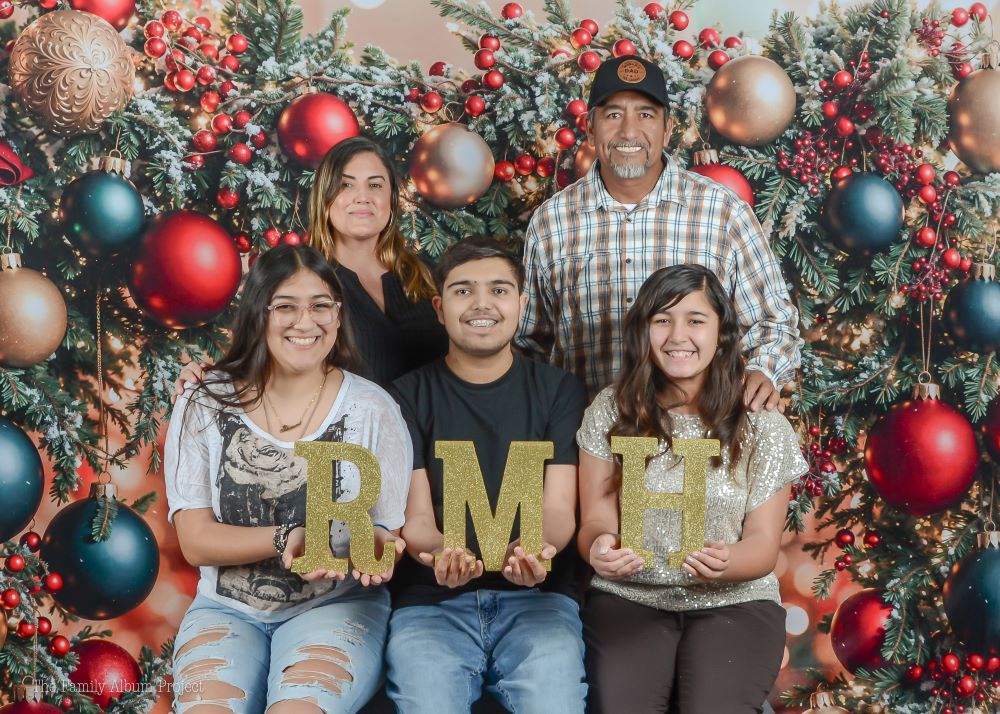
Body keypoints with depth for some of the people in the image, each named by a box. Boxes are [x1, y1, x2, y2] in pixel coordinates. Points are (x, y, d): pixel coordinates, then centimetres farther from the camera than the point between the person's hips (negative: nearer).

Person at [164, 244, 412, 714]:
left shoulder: (371, 408, -3)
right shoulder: (204, 407, -1)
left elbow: (391, 531, 0)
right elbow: (196, 542, -4)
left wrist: (375, 549, -25)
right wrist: (286, 539, -22)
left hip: (336, 606, -1)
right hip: (227, 609, 1)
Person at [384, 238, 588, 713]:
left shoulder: (558, 391, 11)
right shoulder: (409, 396, 9)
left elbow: (558, 509, 2)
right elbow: (415, 517, 2)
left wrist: (535, 548, -22)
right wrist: (441, 553, -23)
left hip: (535, 595, 0)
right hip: (432, 598, 0)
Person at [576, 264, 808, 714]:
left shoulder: (763, 425, -1)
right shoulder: (610, 410, 1)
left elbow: (763, 542, -2)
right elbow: (595, 519, 1)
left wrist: (725, 563, -26)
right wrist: (600, 545, -25)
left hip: (734, 601, 0)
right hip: (628, 597, 0)